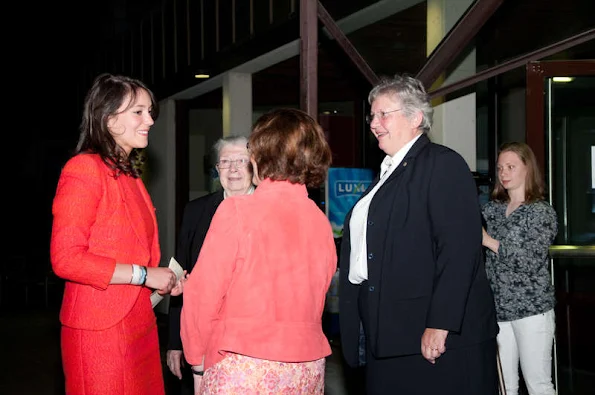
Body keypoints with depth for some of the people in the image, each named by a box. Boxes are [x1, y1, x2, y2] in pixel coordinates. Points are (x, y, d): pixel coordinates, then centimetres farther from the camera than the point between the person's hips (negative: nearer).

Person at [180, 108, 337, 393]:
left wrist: (198, 363, 2)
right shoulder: (321, 222, 4)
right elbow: (317, 296, 10)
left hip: (244, 370, -5)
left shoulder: (237, 211, -11)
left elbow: (202, 295, -9)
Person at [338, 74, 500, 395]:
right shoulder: (388, 172, 19)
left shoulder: (443, 164, -7)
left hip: (437, 336, -8)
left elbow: (460, 248, -17)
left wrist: (439, 325, -22)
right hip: (388, 336, 8)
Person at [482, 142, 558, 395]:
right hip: (497, 308, 5)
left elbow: (532, 261, -15)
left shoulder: (542, 212, -3)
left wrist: (490, 241, -16)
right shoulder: (491, 209, 12)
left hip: (532, 309, -5)